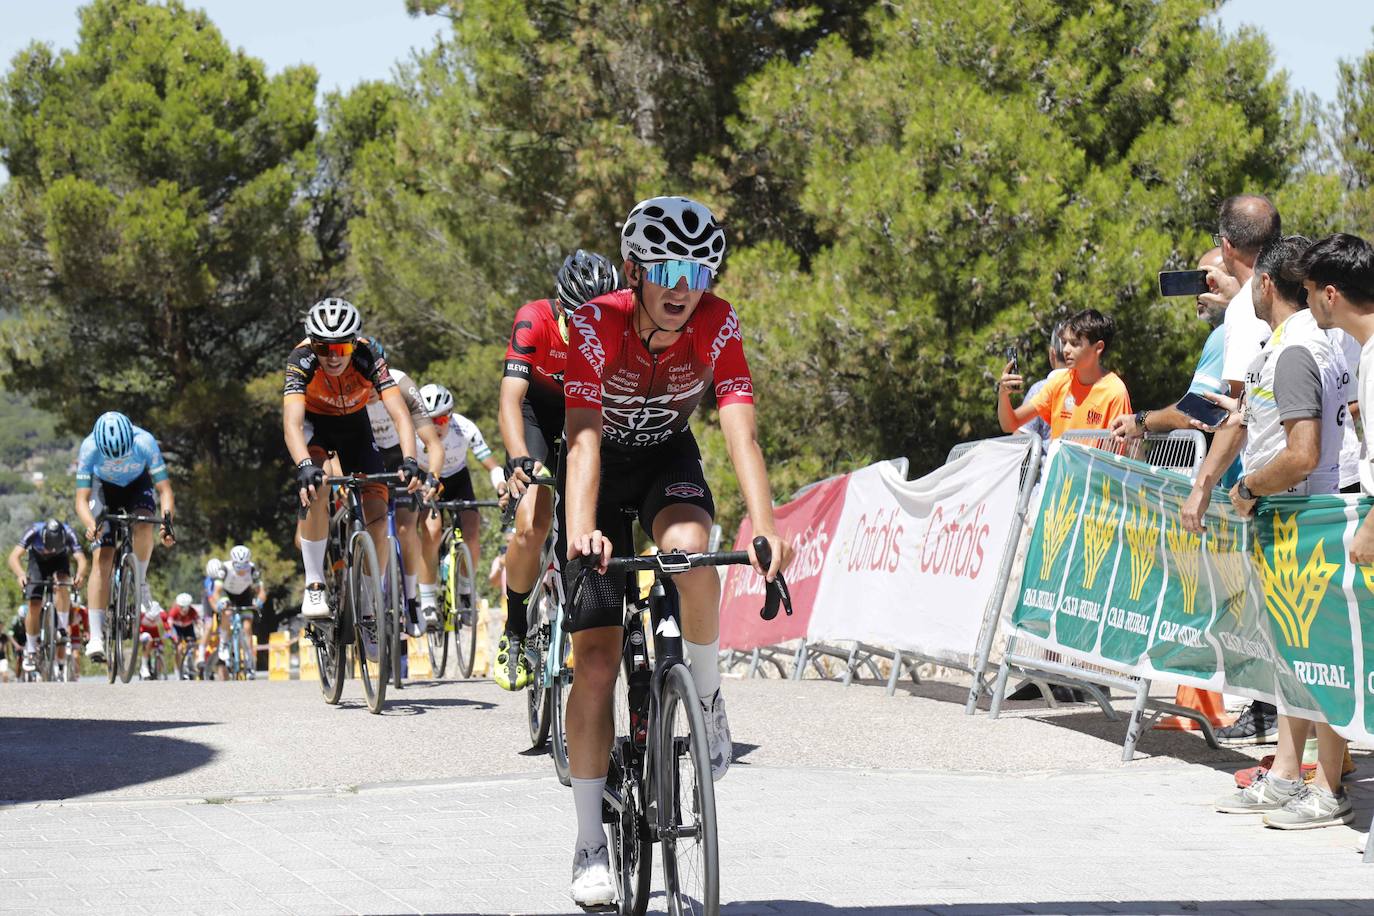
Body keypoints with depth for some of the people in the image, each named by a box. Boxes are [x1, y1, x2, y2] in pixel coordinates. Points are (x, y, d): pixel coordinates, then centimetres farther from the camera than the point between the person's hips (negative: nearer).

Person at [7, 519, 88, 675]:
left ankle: (62, 629, -19)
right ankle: (30, 651, 3)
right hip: (38, 561, 0)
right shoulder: (34, 532, -36)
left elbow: (81, 559, -42)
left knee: (62, 585, -32)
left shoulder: (68, 534, -35)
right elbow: (14, 557, -42)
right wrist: (21, 575, -62)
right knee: (34, 606, -12)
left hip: (60, 560, 0)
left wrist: (80, 575, -63)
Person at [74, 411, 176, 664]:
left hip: (137, 484, 0)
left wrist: (167, 520, -48)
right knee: (102, 557, -14)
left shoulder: (145, 442, -34)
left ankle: (140, 583, -6)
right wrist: (90, 525, -52)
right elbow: (82, 499, -32)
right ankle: (96, 637, -17)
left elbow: (164, 490, -30)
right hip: (104, 488, 0)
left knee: (144, 526, -33)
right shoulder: (89, 448, -34)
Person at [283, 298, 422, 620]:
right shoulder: (301, 360, -34)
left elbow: (400, 415, -39)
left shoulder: (369, 357, -32)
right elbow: (291, 422, -47)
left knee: (377, 518, -11)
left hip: (354, 422, 2)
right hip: (313, 422, -2)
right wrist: (305, 466, -64)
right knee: (315, 487, -32)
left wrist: (410, 461, -56)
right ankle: (314, 587, -21)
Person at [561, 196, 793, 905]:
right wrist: (581, 530, -55)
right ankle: (590, 846, 0)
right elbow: (584, 440, -38)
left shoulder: (717, 325, -23)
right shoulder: (595, 326, -28)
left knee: (688, 549, -37)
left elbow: (741, 432, -31)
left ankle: (706, 697, -10)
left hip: (670, 458, 1)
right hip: (605, 466, -1)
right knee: (596, 662, -9)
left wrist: (766, 528, -48)